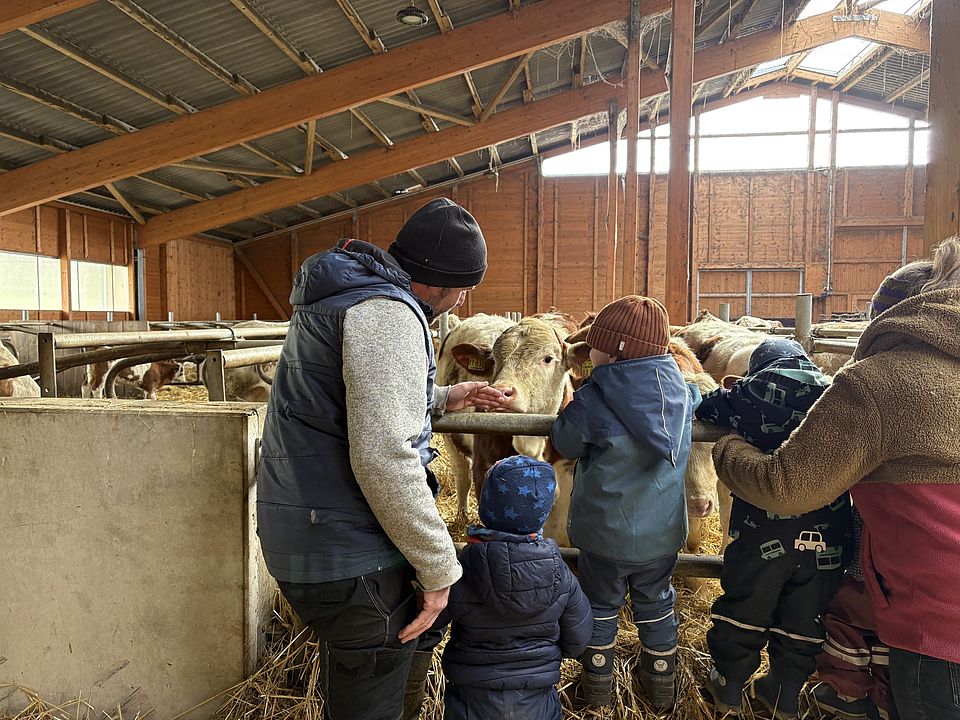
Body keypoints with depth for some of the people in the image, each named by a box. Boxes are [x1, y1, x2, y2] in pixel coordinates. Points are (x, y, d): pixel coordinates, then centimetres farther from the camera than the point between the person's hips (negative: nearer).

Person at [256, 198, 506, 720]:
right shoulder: (387, 311, -19)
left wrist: (443, 398, 32)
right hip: (348, 556, -10)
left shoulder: (344, 295, 16)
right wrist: (439, 566, -18)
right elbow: (383, 455, -27)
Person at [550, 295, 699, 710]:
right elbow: (702, 401, 15)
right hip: (663, 532, 4)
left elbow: (566, 445, -8)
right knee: (656, 605, 23)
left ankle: (596, 687, 32)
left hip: (605, 532, -3)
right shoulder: (682, 393, -9)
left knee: (600, 607, 18)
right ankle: (662, 686, 38)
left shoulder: (591, 401, -23)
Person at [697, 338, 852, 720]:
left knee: (744, 608, 14)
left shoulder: (752, 391, -4)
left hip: (764, 530, -3)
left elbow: (704, 406, 4)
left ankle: (728, 687, 28)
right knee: (804, 617, 17)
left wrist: (730, 392, 24)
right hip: (827, 534, 3)